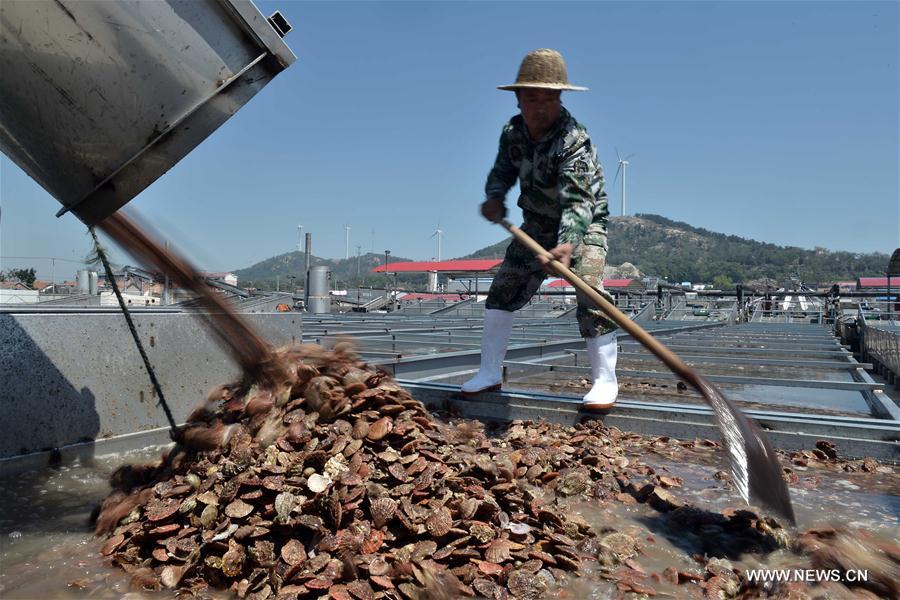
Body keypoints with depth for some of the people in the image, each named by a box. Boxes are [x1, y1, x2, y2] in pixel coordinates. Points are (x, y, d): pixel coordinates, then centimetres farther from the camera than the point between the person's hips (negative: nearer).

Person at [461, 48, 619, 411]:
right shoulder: (513, 131, -9)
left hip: (584, 224, -5)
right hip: (537, 224, 6)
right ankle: (490, 373, 14)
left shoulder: (574, 140, -29)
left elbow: (577, 201, -40)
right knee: (504, 288, 2)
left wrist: (567, 244, -57)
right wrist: (494, 197, -13)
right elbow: (503, 169, 9)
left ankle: (604, 380, -8)